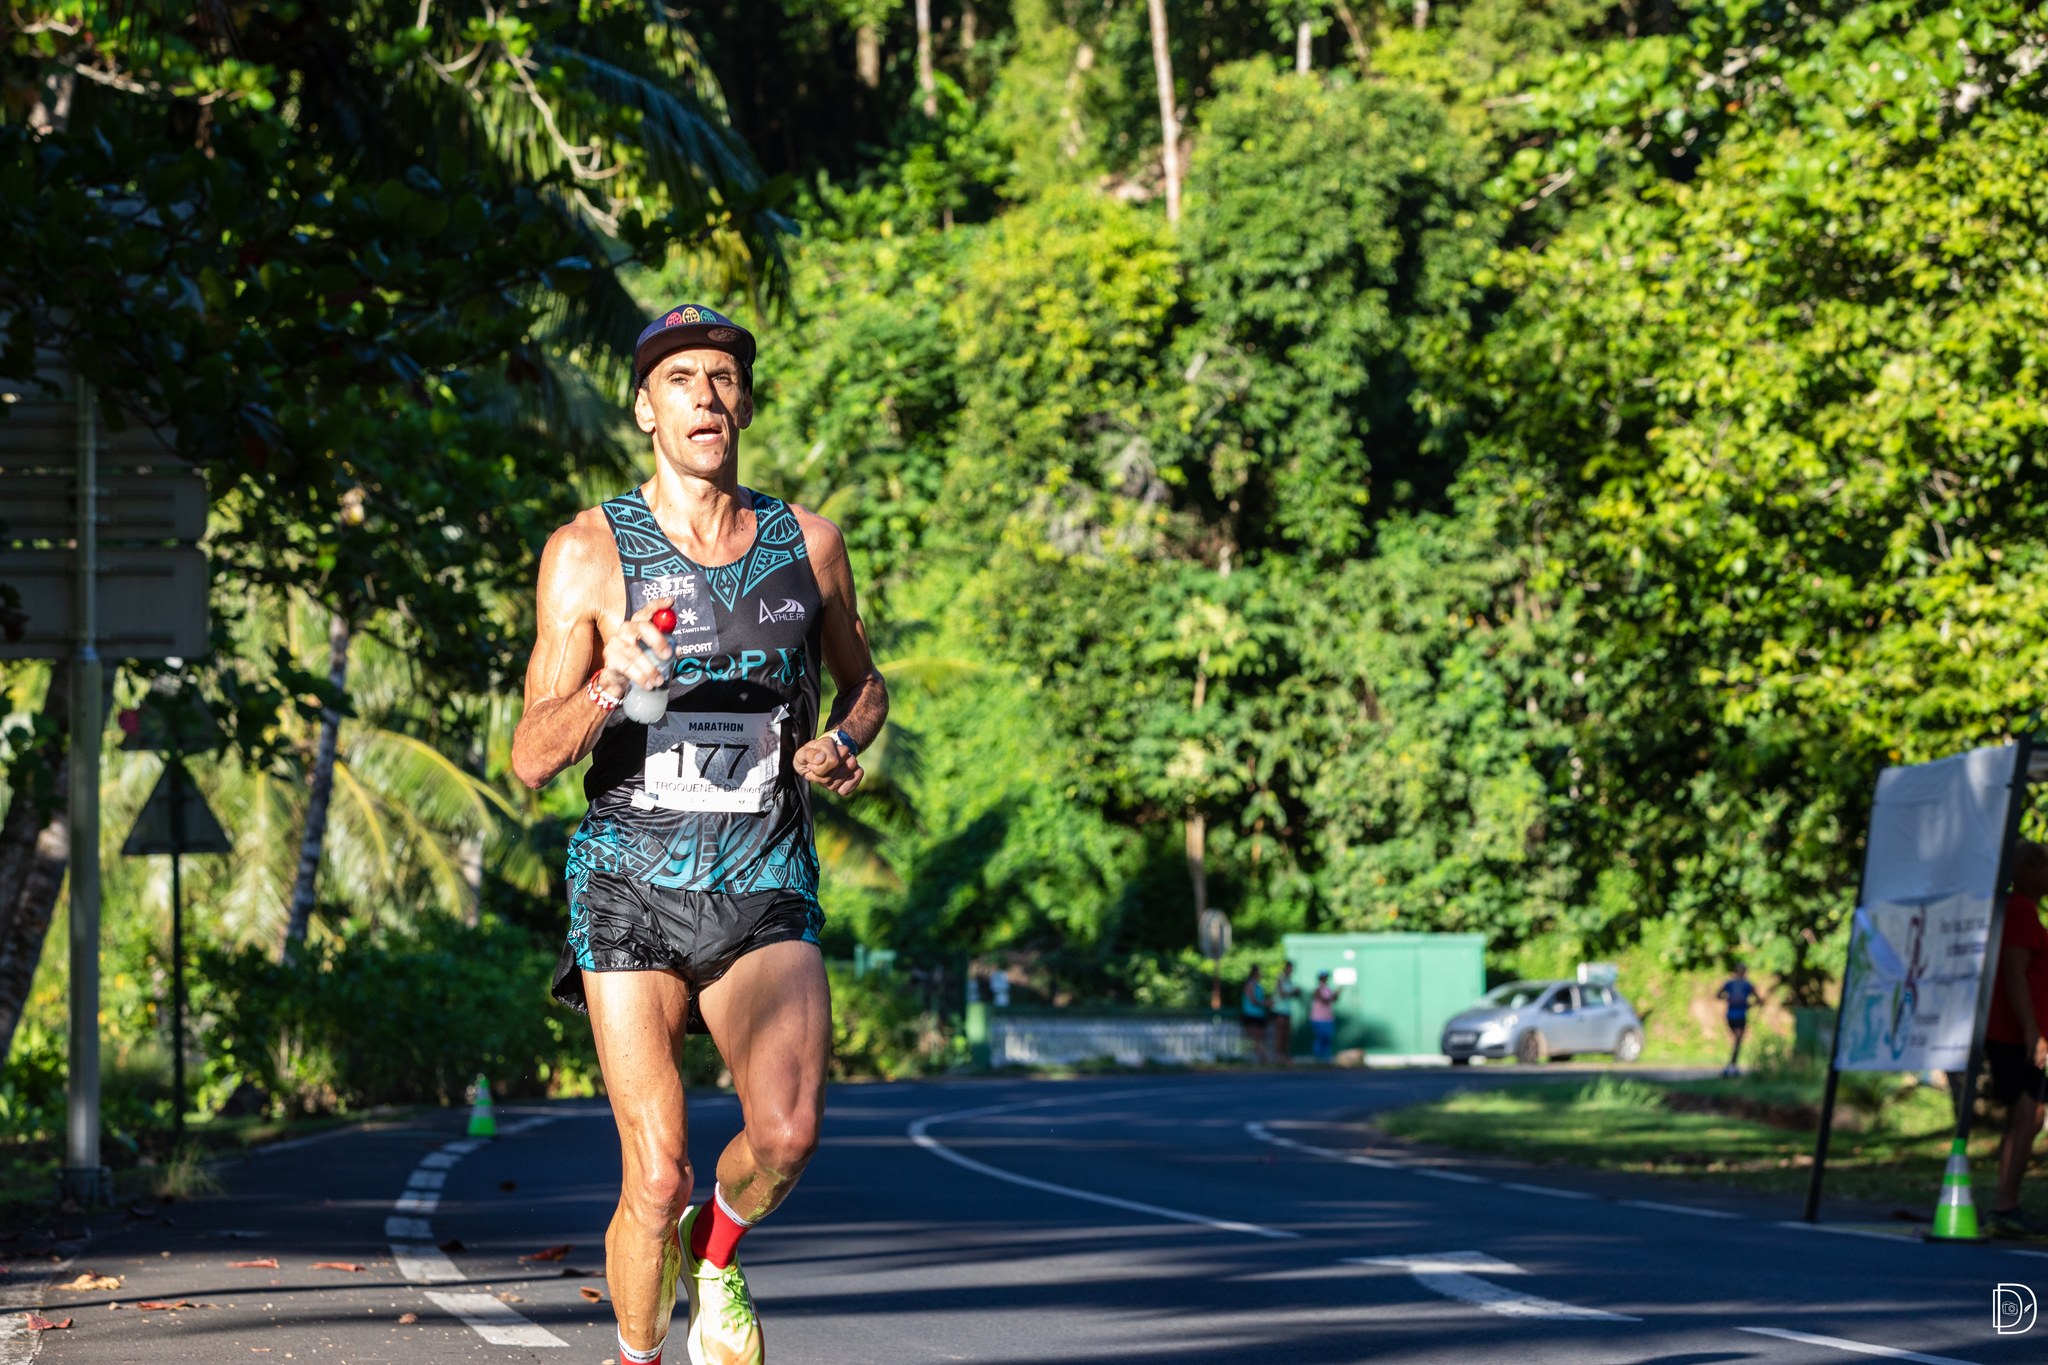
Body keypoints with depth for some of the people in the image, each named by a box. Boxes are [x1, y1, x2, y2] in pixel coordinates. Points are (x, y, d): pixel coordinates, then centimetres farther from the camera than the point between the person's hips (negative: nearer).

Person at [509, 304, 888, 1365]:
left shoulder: (808, 543, 7)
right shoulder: (588, 552, -1)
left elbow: (864, 685, 25)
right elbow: (530, 761, -4)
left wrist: (840, 743, 3)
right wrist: (611, 683, -23)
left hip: (767, 895, 2)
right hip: (632, 890, -1)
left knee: (787, 1134, -22)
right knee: (656, 1179, -8)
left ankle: (713, 1257, 12)